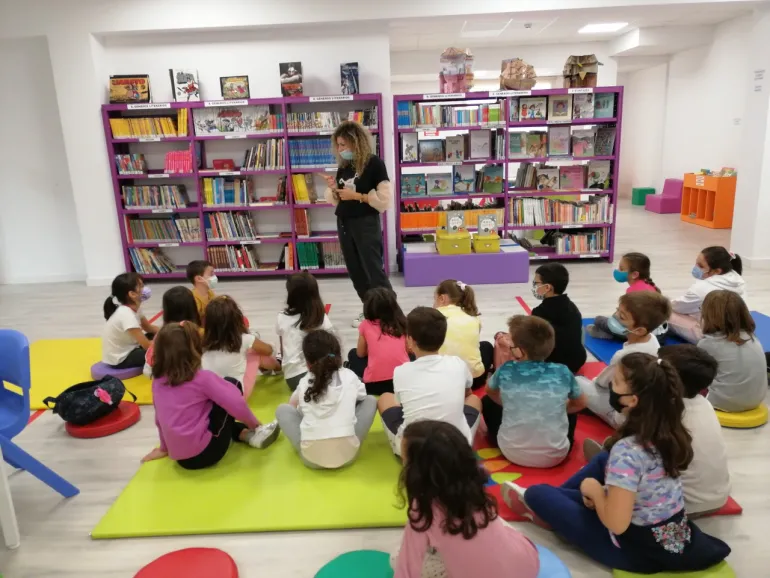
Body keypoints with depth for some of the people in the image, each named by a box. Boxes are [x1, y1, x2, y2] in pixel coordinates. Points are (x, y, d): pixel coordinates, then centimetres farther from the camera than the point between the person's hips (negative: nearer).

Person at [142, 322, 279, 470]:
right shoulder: (202, 378, -13)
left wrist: (164, 447, 32)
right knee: (233, 384, 5)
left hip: (180, 457, 6)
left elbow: (159, 419, 17)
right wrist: (254, 423, 3)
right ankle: (253, 433, 18)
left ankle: (248, 434, 19)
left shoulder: (158, 382, 4)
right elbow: (236, 404, -16)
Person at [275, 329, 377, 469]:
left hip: (311, 458, 1)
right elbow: (362, 395, 27)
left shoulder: (304, 382, 6)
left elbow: (293, 404, 27)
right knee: (370, 400, 18)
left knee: (282, 409, 21)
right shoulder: (349, 376, 5)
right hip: (347, 454, 0)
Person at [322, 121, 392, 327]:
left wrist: (357, 196, -18)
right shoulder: (343, 166, 10)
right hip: (344, 223, 7)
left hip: (366, 223, -7)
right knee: (355, 270, 10)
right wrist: (333, 189, -5)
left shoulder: (374, 163, -9)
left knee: (374, 270, -6)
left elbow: (384, 199, -14)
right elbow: (336, 200, 16)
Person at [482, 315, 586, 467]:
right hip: (555, 456, 2)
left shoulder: (506, 370, -8)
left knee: (488, 402, 21)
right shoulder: (563, 372, -7)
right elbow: (580, 403, 13)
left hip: (512, 453, -1)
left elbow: (490, 392, 15)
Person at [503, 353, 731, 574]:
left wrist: (593, 489, -11)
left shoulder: (627, 450, -31)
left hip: (639, 549, -7)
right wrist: (601, 492, 1)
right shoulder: (669, 432, -7)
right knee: (603, 460, 21)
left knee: (538, 493, 2)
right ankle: (549, 505, 31)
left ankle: (542, 505, 39)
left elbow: (616, 523, -28)